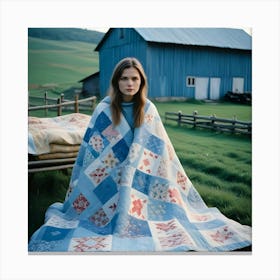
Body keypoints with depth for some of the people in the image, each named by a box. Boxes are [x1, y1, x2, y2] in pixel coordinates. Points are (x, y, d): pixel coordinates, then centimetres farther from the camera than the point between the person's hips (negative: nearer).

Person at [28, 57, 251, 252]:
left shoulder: (148, 109, -7)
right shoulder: (104, 108, -12)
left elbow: (141, 145, -8)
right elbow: (92, 146, -8)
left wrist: (128, 177, -13)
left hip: (138, 172, 2)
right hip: (107, 172, -1)